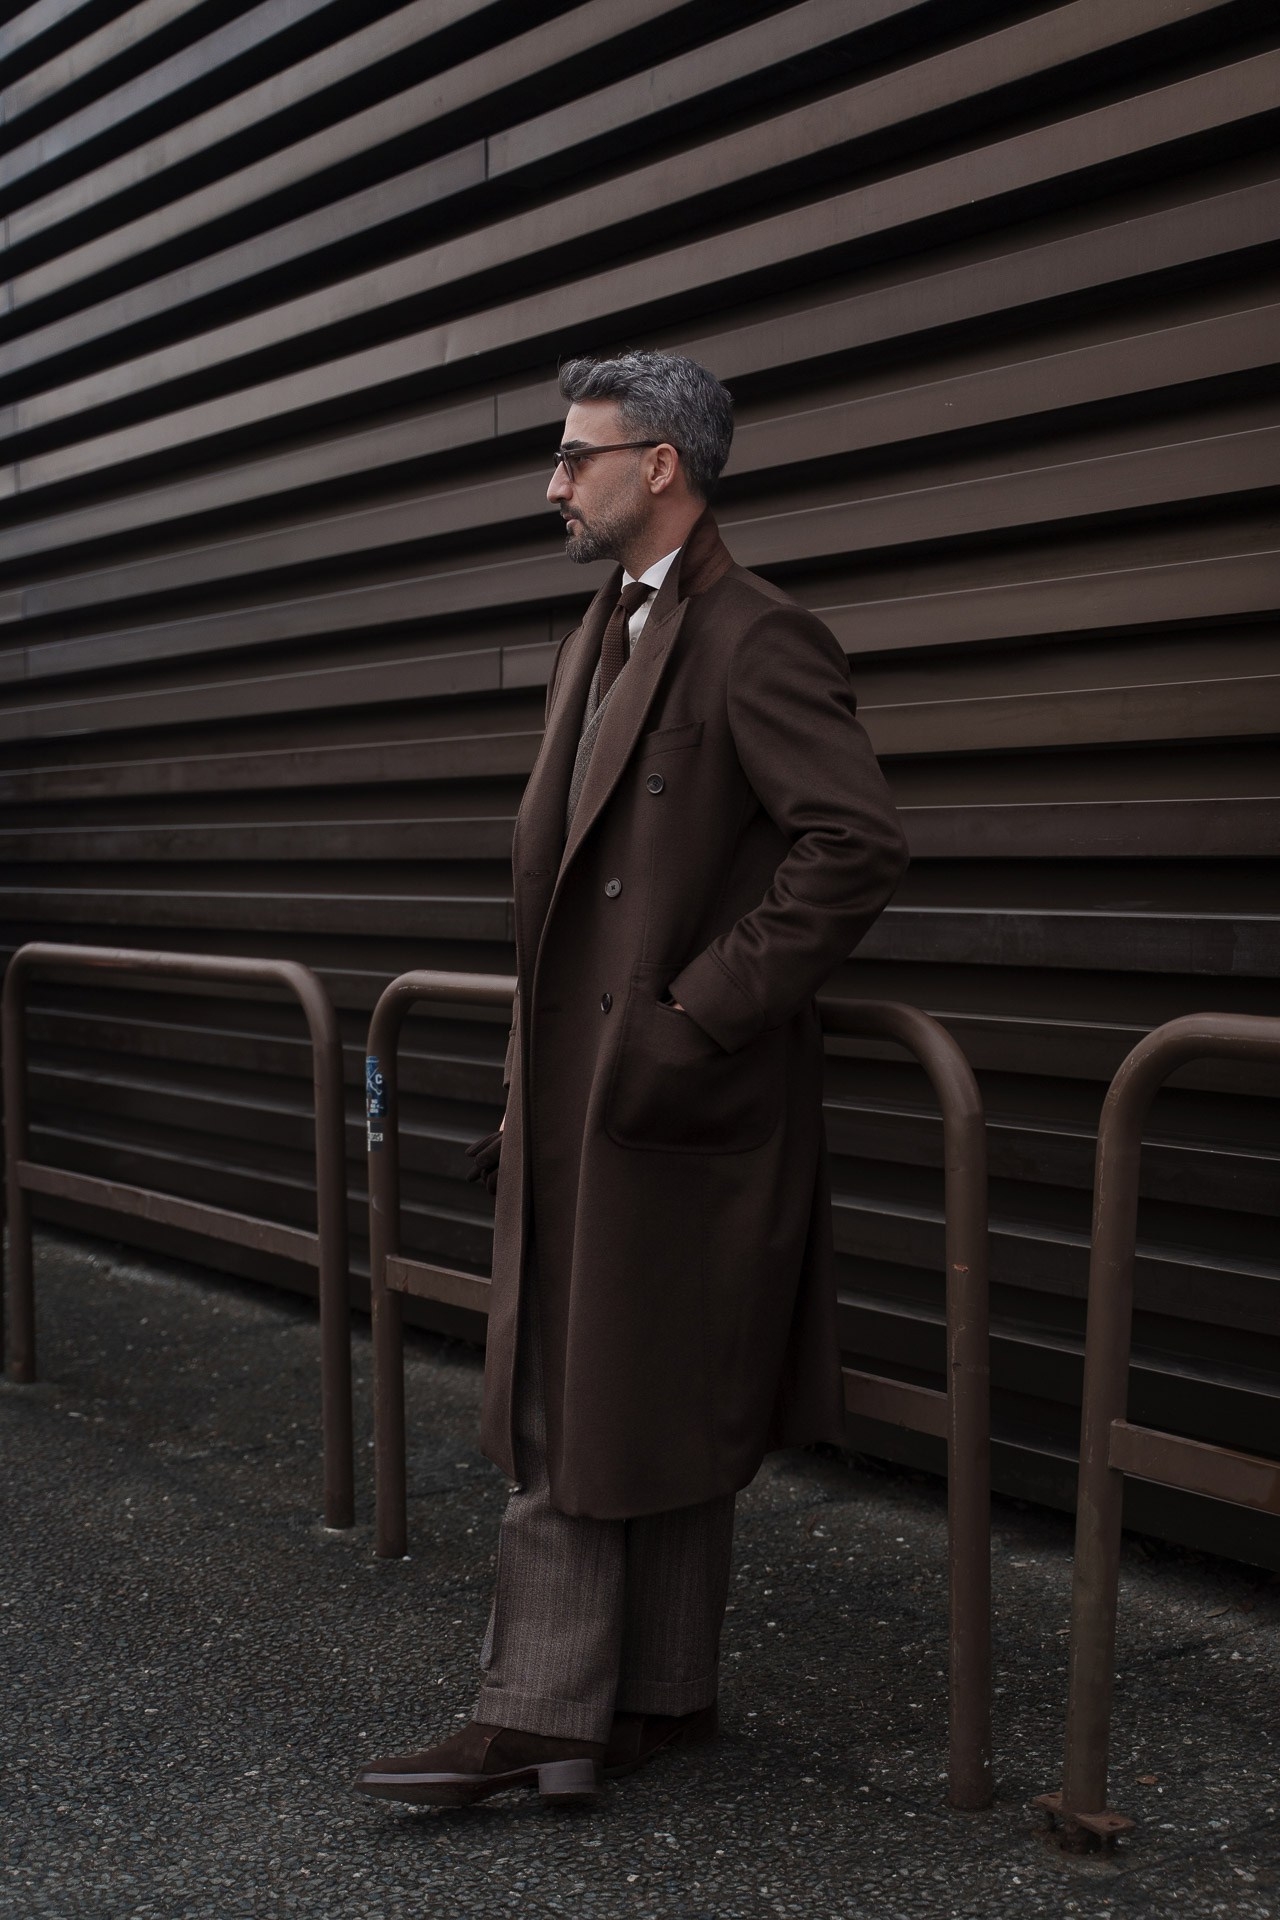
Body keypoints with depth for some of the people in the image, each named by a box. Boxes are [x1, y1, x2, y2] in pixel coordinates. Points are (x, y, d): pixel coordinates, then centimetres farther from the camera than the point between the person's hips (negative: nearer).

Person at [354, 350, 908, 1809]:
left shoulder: (757, 641, -12)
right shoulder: (596, 640, 16)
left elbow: (858, 845, -23)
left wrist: (703, 1018, -21)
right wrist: (527, 1090, 17)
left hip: (679, 1105, -9)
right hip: (574, 1099, 9)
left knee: (659, 1416, 4)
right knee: (557, 1414, 12)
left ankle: (656, 1698, 20)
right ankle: (542, 1718, 22)